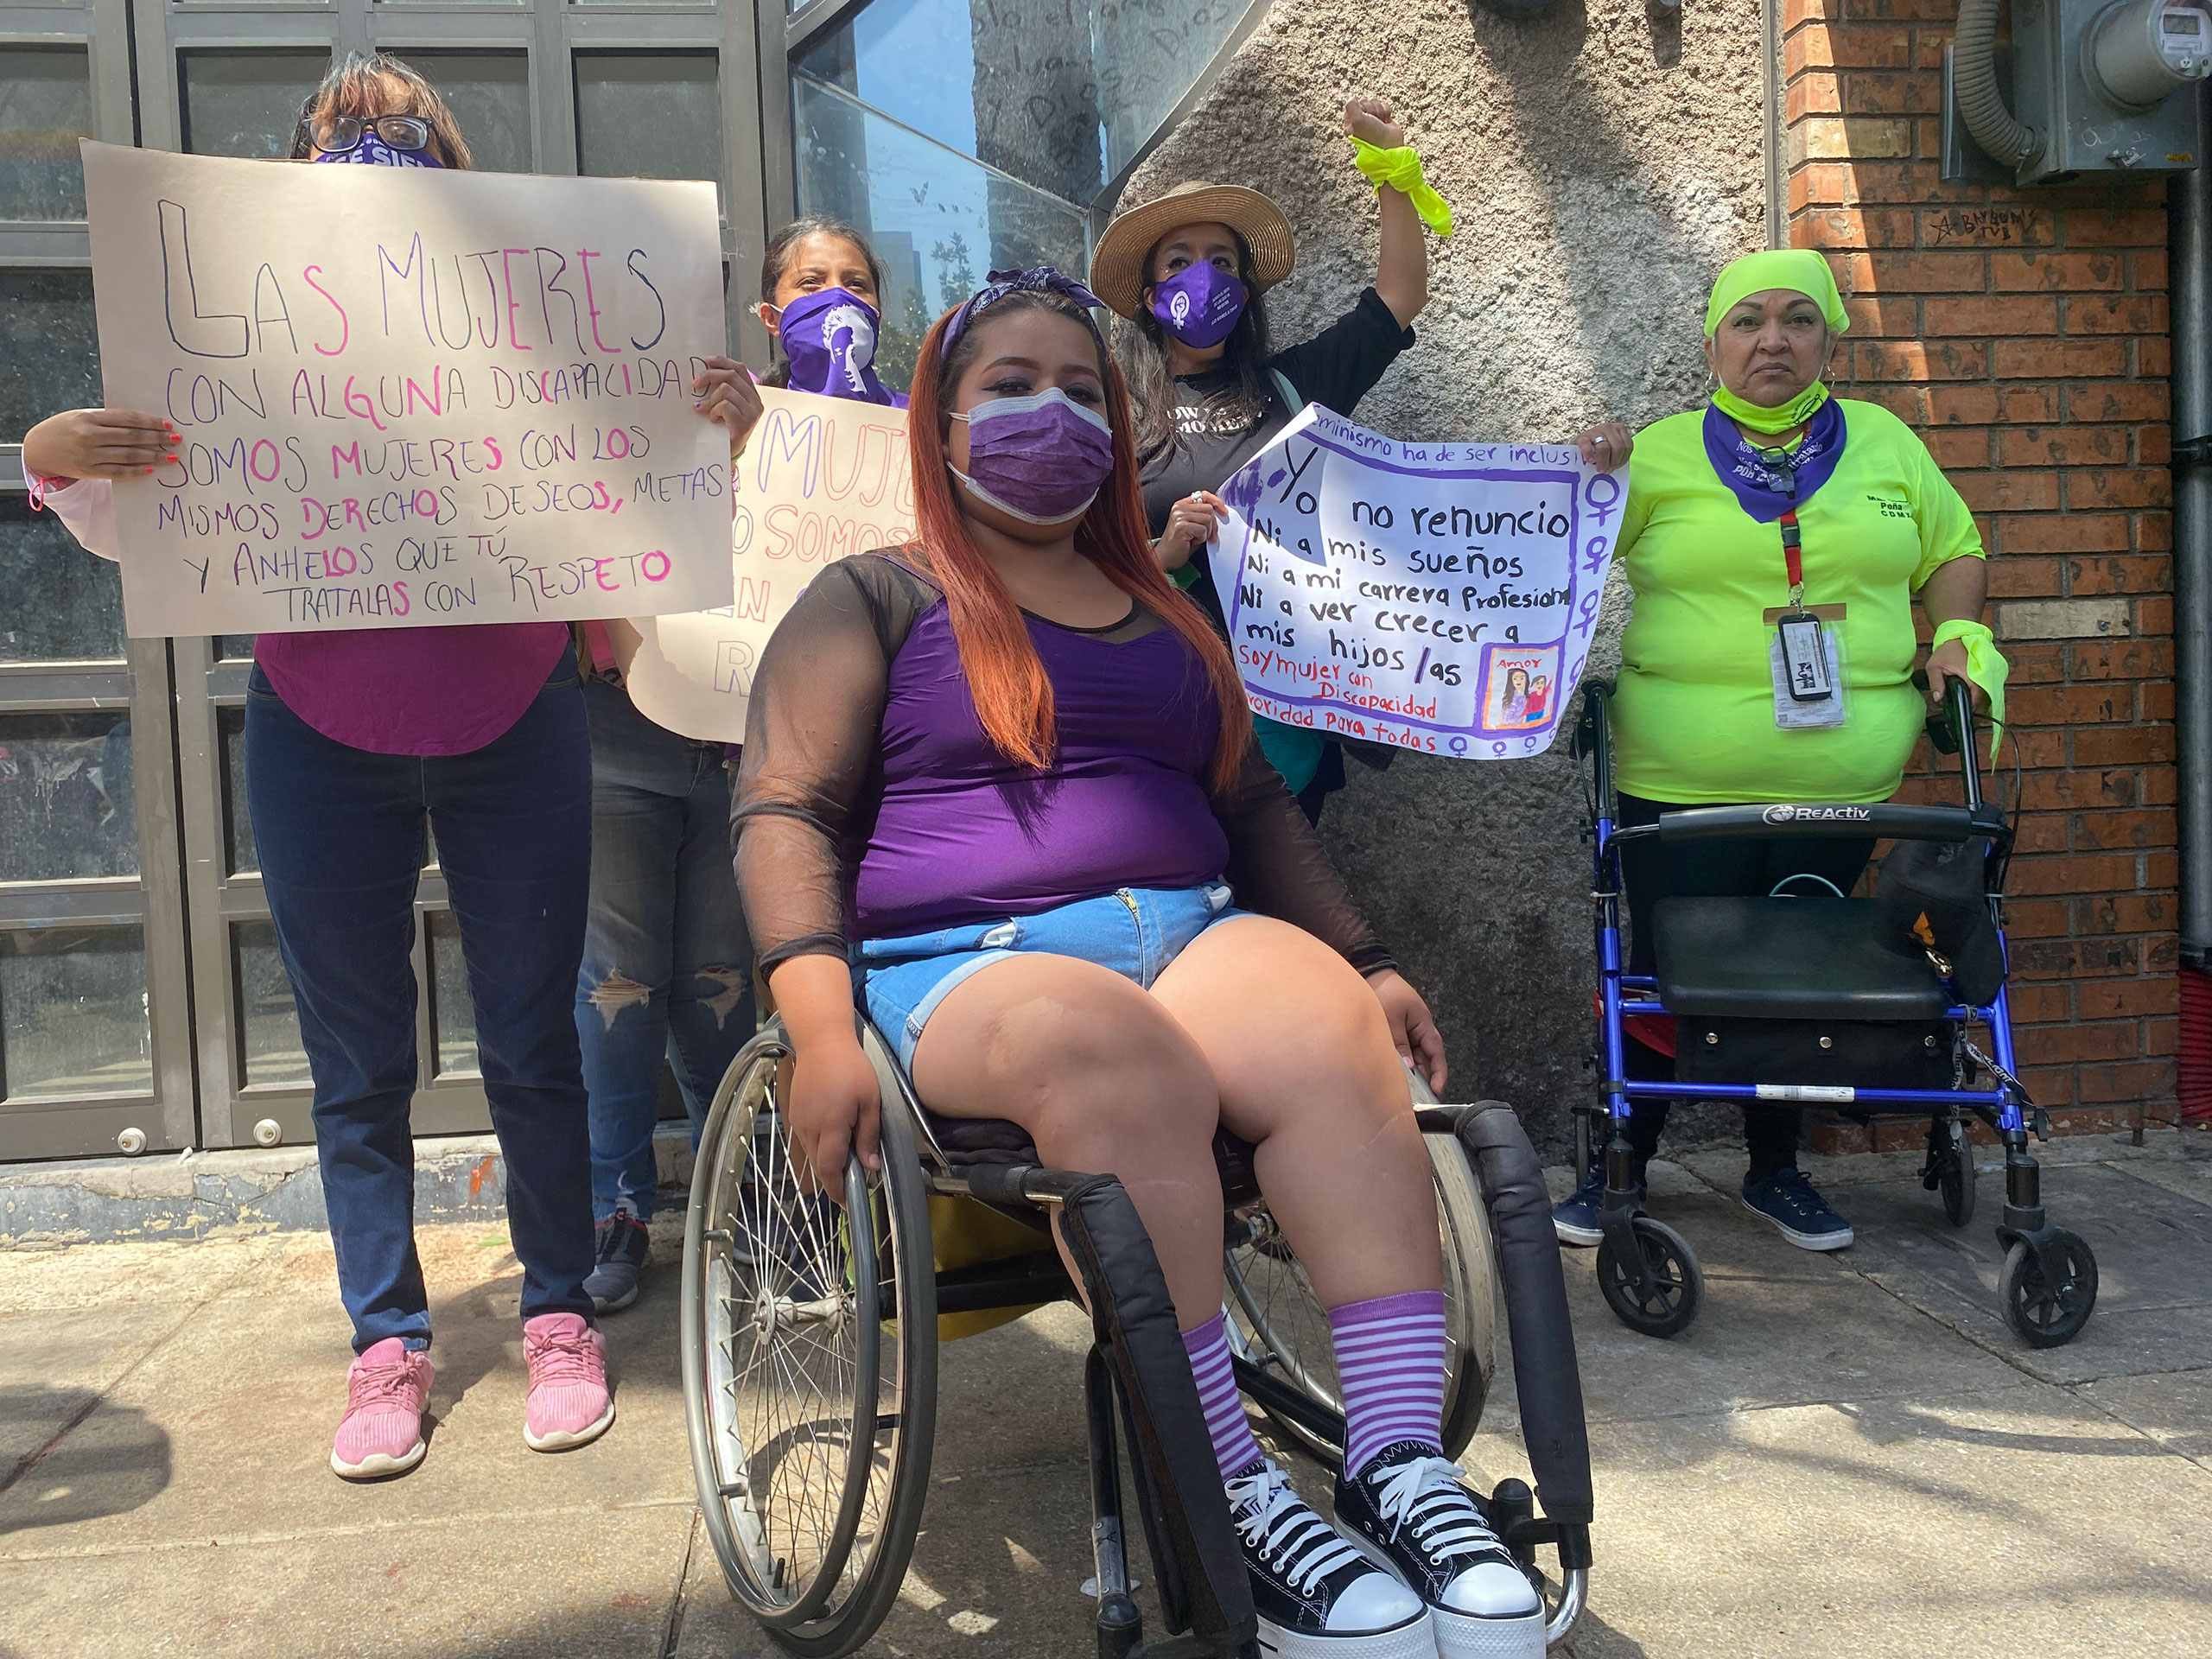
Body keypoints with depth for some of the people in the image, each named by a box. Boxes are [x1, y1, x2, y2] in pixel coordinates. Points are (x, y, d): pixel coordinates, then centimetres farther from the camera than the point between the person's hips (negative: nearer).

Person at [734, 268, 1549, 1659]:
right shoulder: (878, 597, 11)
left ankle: (1403, 1468, -33)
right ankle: (1236, 1507, -32)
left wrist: (1365, 960, 16)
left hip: (1193, 934, 4)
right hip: (965, 965, -4)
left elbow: (1254, 803, 29)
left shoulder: (1164, 610, 28)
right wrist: (824, 1026, -16)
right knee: (1125, 1052, -38)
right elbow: (786, 812, 0)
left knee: (1327, 1025, -30)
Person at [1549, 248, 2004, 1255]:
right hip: (1682, 784, -3)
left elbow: (1953, 551, 19)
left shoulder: (1886, 443, 11)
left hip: (1842, 784, 3)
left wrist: (1960, 638, 3)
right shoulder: (1659, 453, 3)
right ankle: (1621, 1166, 20)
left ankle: (1776, 1170, 29)